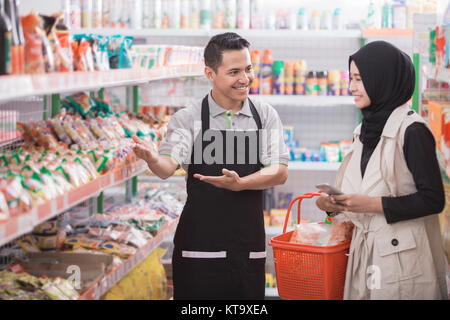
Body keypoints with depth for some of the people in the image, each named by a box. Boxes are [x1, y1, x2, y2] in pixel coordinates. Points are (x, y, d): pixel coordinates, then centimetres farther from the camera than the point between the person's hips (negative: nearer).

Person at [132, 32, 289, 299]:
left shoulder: (266, 116, 5)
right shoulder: (189, 119, -2)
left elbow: (280, 173, -2)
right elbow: (168, 167, -14)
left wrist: (240, 183, -20)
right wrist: (152, 159, -38)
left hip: (249, 246, 3)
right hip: (199, 246, -2)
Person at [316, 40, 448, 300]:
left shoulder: (411, 130, -11)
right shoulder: (366, 130, 13)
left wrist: (373, 204, -18)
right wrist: (334, 204, 0)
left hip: (402, 257, -7)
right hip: (365, 253, 7)